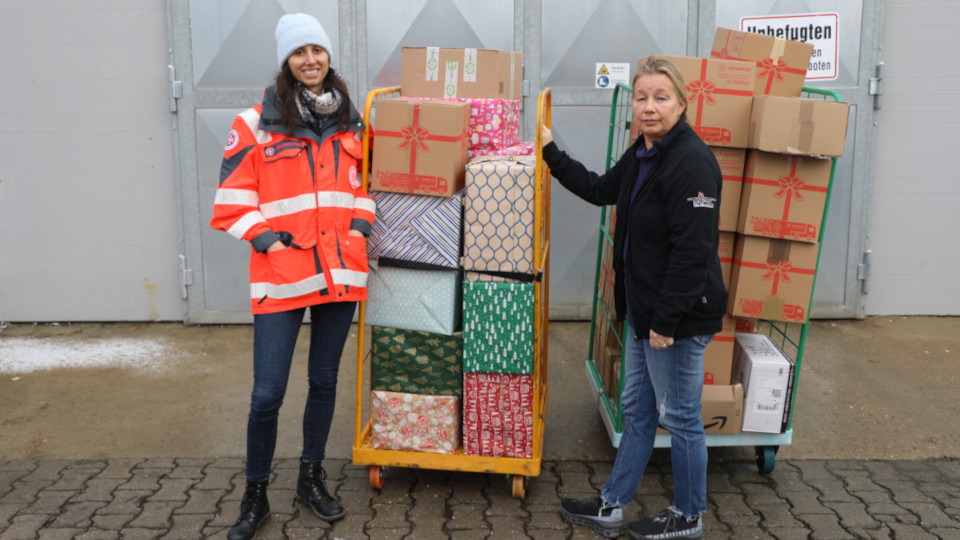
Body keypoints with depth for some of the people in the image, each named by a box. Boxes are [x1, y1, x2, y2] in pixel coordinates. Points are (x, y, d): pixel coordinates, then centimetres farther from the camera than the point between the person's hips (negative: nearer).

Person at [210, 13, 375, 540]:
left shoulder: (350, 123, 10)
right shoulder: (255, 124, -3)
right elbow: (232, 199, -2)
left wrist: (359, 226, 4)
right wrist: (268, 239, -11)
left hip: (340, 272, 4)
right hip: (281, 275, -4)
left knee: (324, 381, 14)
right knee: (267, 393, -2)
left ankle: (311, 479, 33)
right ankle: (255, 496, 19)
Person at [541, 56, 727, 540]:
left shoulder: (691, 162, -21)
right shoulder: (641, 154, 10)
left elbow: (692, 251, -25)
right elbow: (600, 190, 27)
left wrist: (666, 320, -23)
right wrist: (551, 153, 25)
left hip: (680, 317, -10)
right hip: (643, 311, 10)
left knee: (679, 418, 7)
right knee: (637, 410, 19)